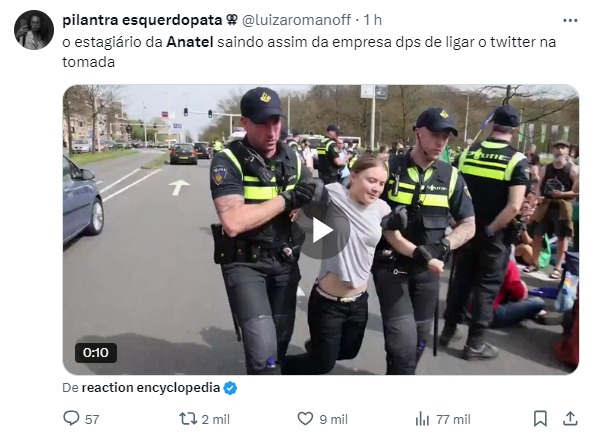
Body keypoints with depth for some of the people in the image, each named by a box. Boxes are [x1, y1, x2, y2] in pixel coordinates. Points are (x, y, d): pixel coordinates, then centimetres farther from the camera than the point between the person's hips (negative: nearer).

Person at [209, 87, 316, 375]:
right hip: (244, 264, -5)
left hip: (285, 263, 5)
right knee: (263, 349, -15)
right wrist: (286, 199, -22)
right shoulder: (228, 161, -14)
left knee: (281, 341, 17)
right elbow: (233, 223, -27)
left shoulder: (293, 160, 3)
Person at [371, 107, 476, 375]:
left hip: (427, 269, 4)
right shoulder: (389, 168, -7)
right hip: (391, 264, -3)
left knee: (419, 338, 14)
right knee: (403, 339, -12)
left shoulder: (451, 177, 1)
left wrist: (441, 246, -16)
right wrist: (418, 253, -17)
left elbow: (469, 226, 3)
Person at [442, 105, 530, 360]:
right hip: (495, 235, -3)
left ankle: (449, 331, 27)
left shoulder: (467, 153, -1)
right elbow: (514, 207, -21)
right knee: (487, 287, 7)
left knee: (461, 280, 17)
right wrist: (491, 229, -10)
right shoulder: (518, 161, -12)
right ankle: (475, 344, 14)